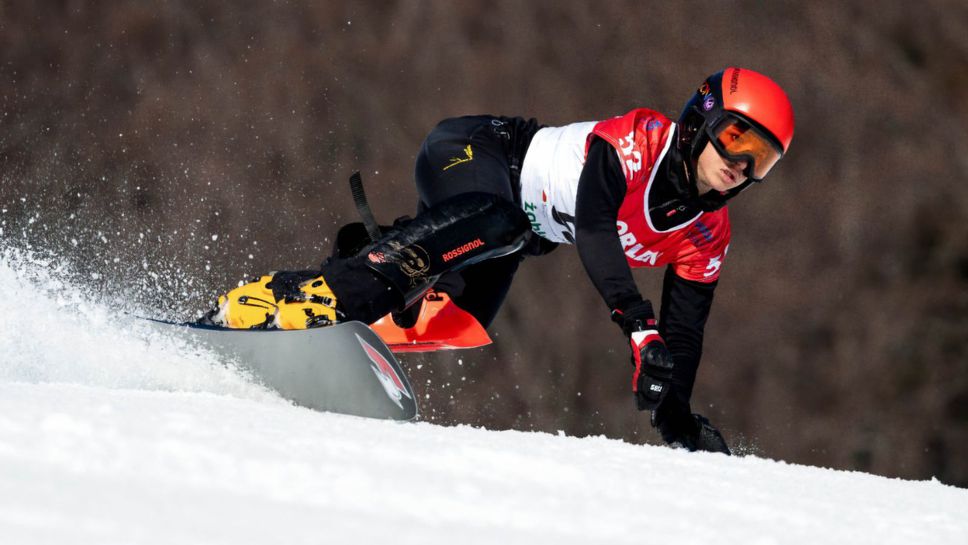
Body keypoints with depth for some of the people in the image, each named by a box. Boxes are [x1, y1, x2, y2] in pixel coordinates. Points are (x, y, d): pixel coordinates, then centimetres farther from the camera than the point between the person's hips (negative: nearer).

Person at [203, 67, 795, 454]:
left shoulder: (706, 239, -3)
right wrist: (638, 324, -49)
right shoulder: (640, 139, -24)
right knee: (491, 223, -42)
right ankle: (299, 297, -45)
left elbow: (682, 333, 1)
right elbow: (593, 225, -38)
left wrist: (676, 414, -16)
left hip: (522, 230, 8)